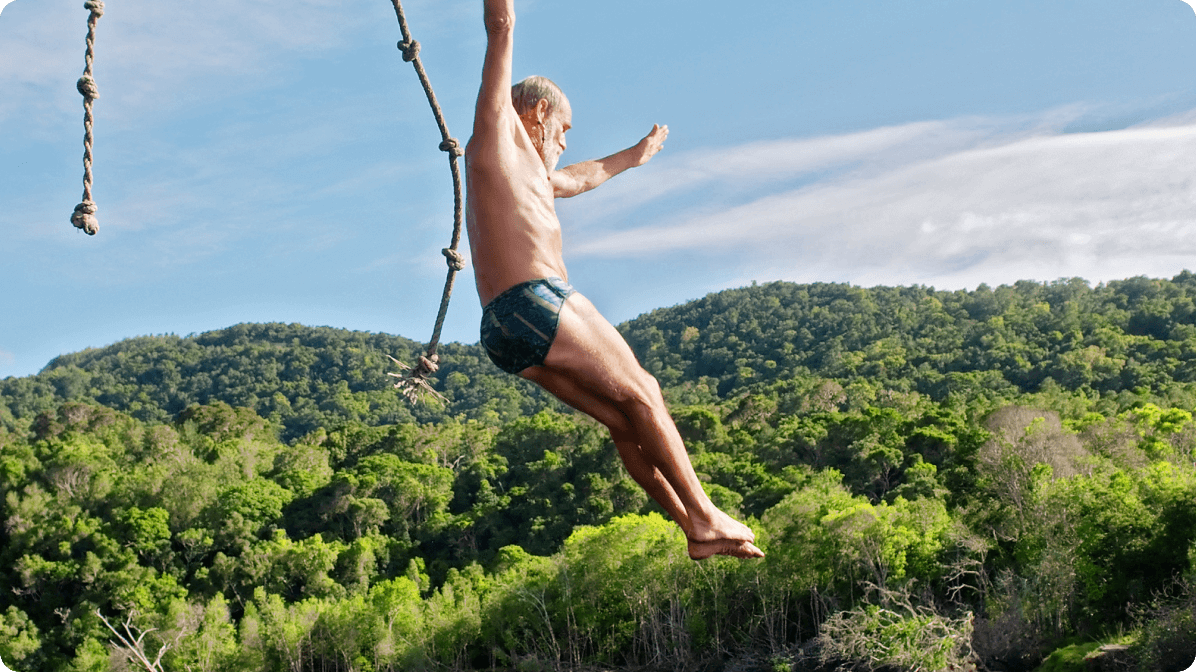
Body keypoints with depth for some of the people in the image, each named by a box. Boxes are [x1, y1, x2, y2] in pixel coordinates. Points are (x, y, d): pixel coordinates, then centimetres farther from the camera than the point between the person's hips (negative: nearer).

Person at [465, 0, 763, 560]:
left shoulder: (523, 168, 31)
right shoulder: (497, 131, 5)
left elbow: (580, 178, 51)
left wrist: (633, 156, 65)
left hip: (507, 330, 10)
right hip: (534, 302, -10)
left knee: (624, 421, 10)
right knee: (640, 397, -3)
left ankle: (696, 530, 11)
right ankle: (705, 517, -1)